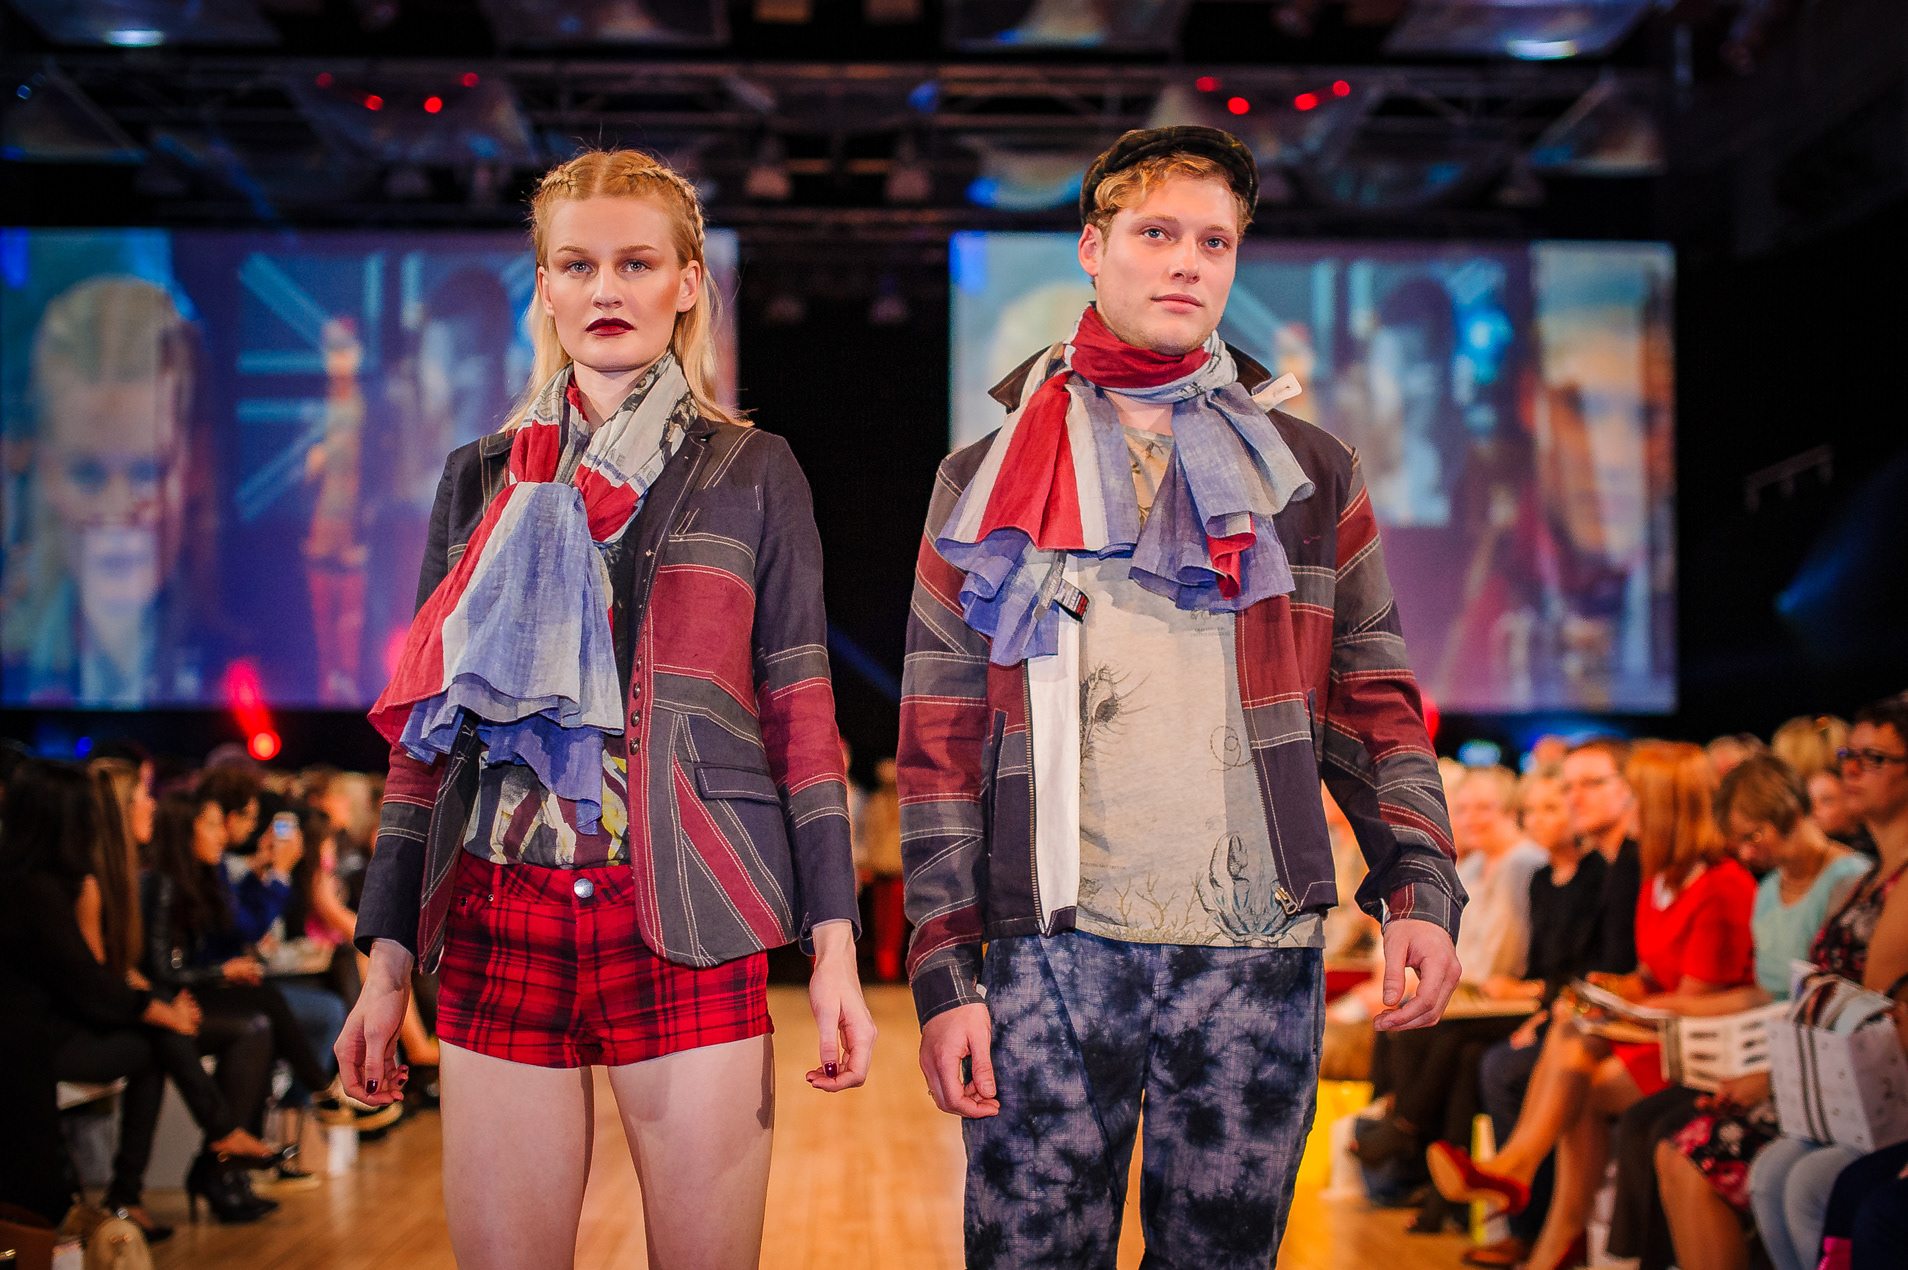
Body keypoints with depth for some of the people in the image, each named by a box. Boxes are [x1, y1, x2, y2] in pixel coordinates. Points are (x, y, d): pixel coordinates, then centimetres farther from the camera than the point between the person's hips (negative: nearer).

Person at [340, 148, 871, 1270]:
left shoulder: (753, 474, 7)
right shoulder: (483, 479, 14)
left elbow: (801, 713, 4)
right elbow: (426, 723, 14)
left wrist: (836, 947, -3)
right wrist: (389, 960, 9)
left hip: (689, 923, -2)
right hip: (497, 923, 2)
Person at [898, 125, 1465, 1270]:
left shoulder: (1312, 476, 13)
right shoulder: (987, 481, 10)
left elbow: (1376, 702, 12)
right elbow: (940, 744, 6)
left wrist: (1421, 885, -4)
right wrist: (947, 971, -1)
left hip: (1258, 953, 1)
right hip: (1053, 948, 0)